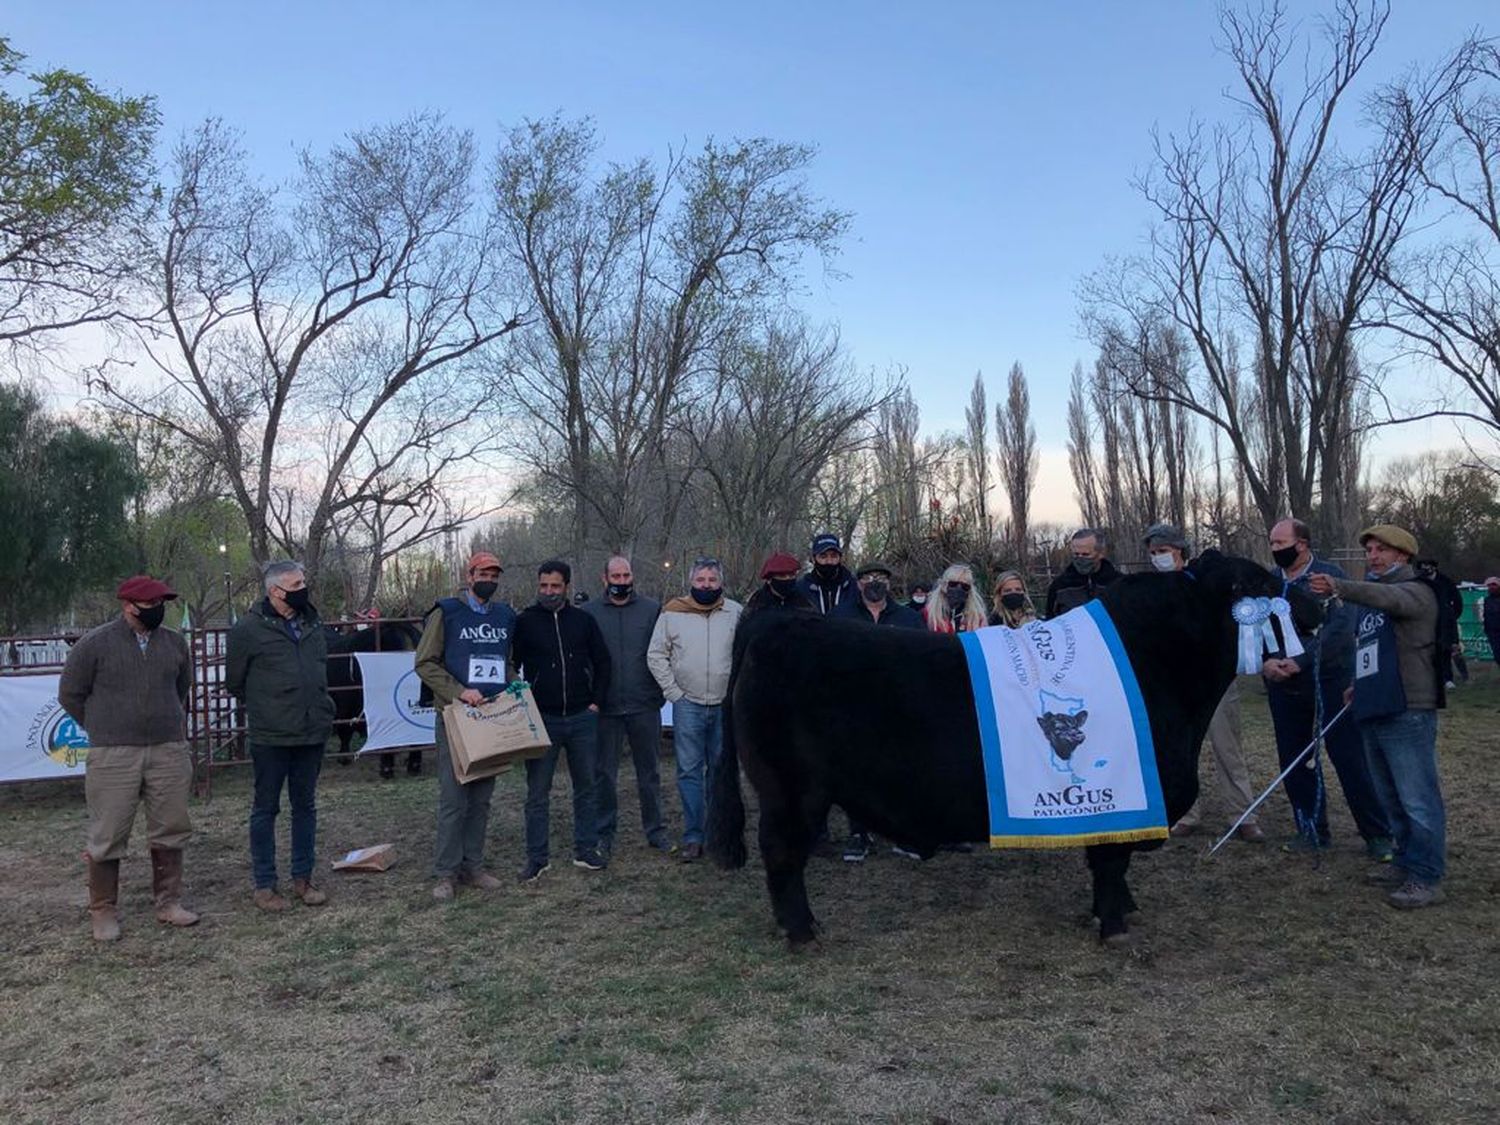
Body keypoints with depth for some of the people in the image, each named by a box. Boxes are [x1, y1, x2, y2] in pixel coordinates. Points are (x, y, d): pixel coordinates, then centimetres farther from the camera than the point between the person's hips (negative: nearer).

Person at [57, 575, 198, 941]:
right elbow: (70, 695, 4)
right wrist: (105, 730, 7)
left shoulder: (174, 642, 7)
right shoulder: (95, 644, -5)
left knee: (170, 831, 9)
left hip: (170, 753, 4)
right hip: (113, 757, -3)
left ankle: (169, 902, 22)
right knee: (107, 837, 2)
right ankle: (103, 912, 16)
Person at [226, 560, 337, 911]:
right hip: (270, 737, -5)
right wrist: (262, 708, 8)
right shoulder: (249, 628, -9)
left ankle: (303, 878, 23)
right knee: (266, 809, 6)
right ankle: (264, 885, 16)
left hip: (312, 733, 5)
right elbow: (234, 681, 1)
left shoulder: (312, 624, 8)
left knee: (305, 806, 13)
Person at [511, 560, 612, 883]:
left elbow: (602, 661, 11)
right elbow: (510, 666, 3)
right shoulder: (524, 622, -1)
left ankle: (586, 850, 22)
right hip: (541, 719, -2)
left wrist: (596, 700, 4)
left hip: (582, 718, 2)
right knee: (538, 791, 3)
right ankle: (537, 858, 13)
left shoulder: (583, 620, 5)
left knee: (585, 786, 10)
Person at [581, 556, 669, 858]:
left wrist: (663, 688, -4)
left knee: (649, 771, 11)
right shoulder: (589, 612, 2)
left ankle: (655, 830, 23)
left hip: (645, 706, 0)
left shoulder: (652, 609, 2)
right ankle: (604, 833, 21)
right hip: (605, 708, 0)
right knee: (604, 773, 8)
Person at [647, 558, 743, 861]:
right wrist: (673, 692, -2)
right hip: (688, 704, -1)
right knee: (689, 771, -1)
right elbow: (656, 655, 3)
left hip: (726, 705, 1)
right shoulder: (672, 613, 0)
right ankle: (693, 837, 6)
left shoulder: (736, 612, 2)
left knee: (721, 771, 11)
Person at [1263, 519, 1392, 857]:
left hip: (1329, 681, -5)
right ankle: (1310, 829, 24)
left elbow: (1340, 627, -16)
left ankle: (1377, 834, 11)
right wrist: (1266, 661, -14)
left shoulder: (1329, 575, -7)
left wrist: (1300, 661, -21)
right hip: (1283, 686, 5)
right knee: (1293, 759, 10)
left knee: (1349, 758, -2)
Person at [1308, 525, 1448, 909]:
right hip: (1373, 713, 9)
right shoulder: (1372, 601, 20)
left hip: (1408, 714, -9)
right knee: (1392, 799, 17)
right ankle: (1407, 862, 29)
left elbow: (1388, 598, -31)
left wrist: (1339, 587, -47)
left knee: (1418, 799, -5)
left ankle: (1426, 879, 1)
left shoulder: (1416, 592, -6)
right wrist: (1360, 685, 16)